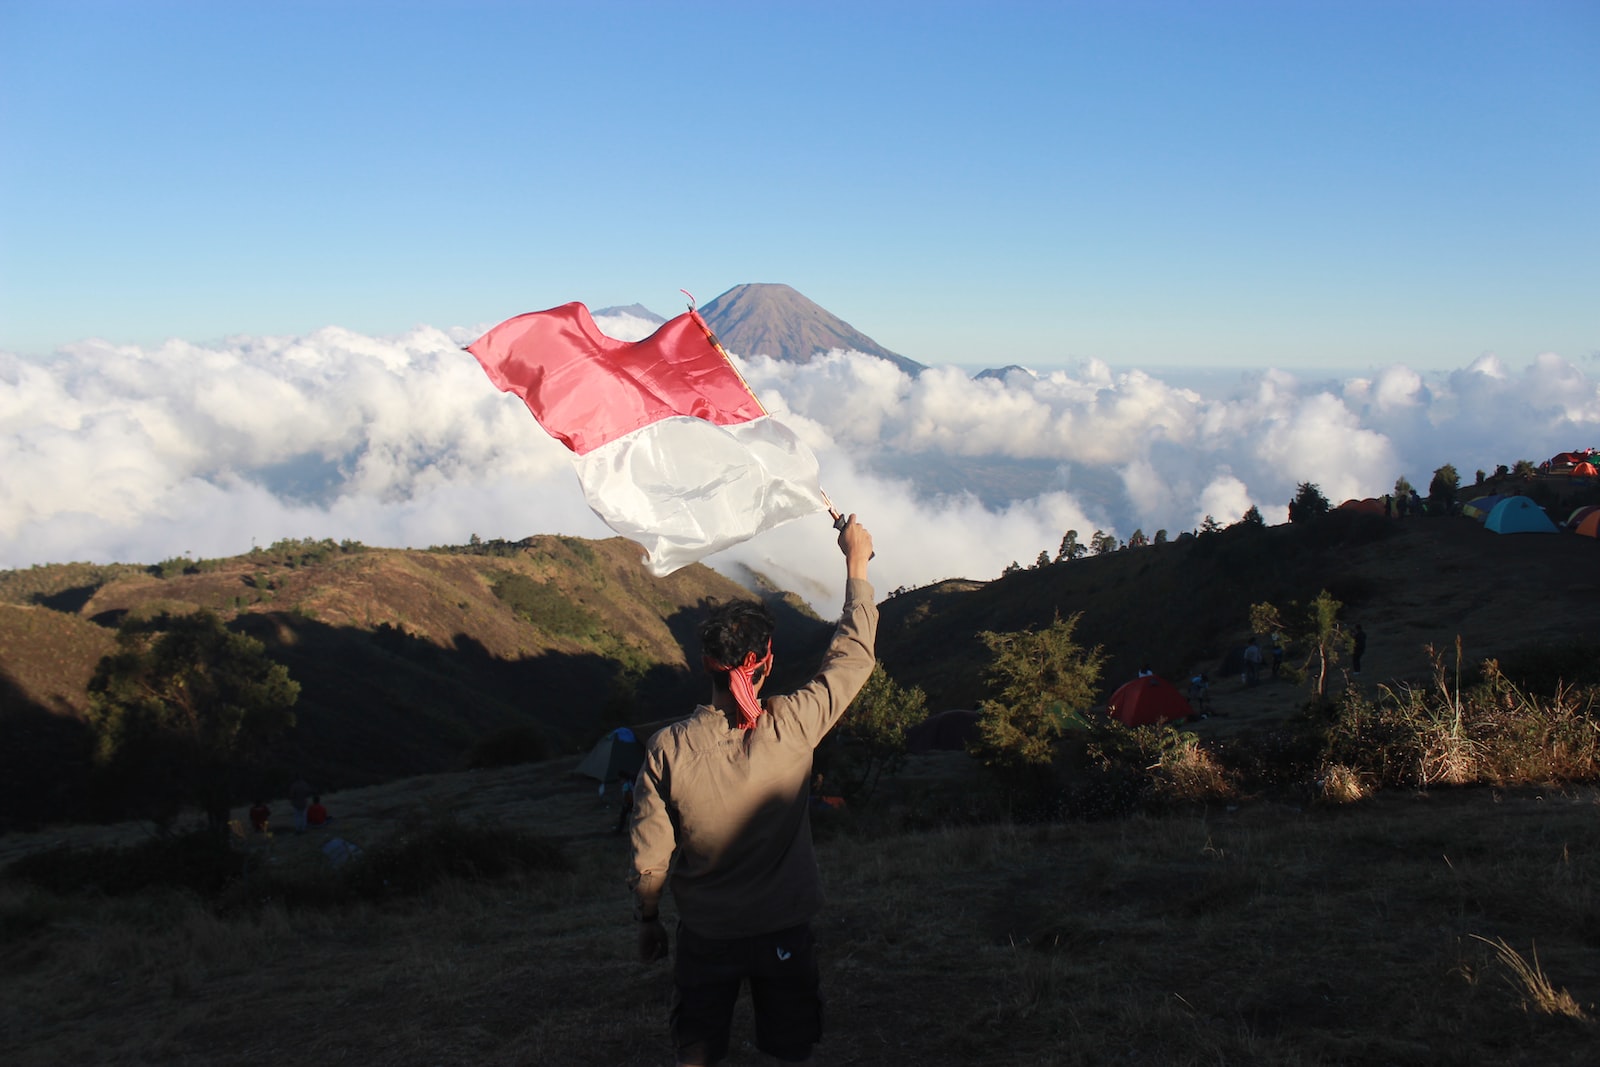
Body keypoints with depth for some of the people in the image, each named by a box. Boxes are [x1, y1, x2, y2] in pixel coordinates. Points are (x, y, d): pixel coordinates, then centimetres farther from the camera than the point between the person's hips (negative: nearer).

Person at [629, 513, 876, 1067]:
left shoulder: (668, 749, -19)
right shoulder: (794, 726, -20)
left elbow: (649, 861, -11)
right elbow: (853, 655, -4)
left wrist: (648, 922, 8)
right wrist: (856, 563, 6)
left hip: (704, 935, 0)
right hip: (786, 930, 0)